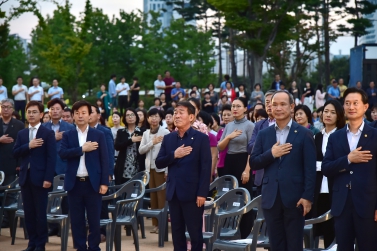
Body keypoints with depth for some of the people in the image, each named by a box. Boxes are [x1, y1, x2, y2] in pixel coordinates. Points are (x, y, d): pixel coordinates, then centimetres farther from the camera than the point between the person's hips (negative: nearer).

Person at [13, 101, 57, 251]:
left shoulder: (48, 134, -2)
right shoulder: (21, 133, 13)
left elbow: (51, 158, -8)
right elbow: (15, 154, 4)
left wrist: (48, 178, -15)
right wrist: (28, 146, -13)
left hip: (40, 178, -5)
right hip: (25, 177, 5)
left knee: (40, 212, -1)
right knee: (28, 212, 7)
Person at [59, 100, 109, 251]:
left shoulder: (99, 135, 3)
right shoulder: (68, 135, 7)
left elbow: (104, 160, 0)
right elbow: (62, 153, -9)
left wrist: (104, 182, -7)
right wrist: (82, 149, -16)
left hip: (93, 182, -2)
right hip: (74, 183, 2)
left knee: (94, 219, 2)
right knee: (76, 219, 6)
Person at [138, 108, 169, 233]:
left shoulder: (165, 133, -6)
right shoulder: (146, 133, 9)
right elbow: (140, 150, 3)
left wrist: (168, 170, -13)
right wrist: (152, 143, -12)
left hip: (161, 167, -5)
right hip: (150, 167, 5)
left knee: (161, 195, -4)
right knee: (153, 195, 9)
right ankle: (155, 223, 14)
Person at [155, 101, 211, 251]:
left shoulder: (201, 138, -4)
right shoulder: (168, 138, 11)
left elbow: (206, 168, -8)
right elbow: (158, 163, 6)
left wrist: (202, 193, -14)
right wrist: (173, 155, -12)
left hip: (192, 193, -5)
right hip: (173, 192, 5)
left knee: (195, 232, 1)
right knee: (177, 232, 9)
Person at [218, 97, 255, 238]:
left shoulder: (249, 125, -6)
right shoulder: (228, 126, 12)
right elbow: (220, 148, 9)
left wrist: (247, 170, -18)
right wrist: (228, 137, -9)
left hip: (242, 162, -6)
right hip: (229, 162, 6)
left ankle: (245, 234, 2)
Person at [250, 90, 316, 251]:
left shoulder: (304, 134, -1)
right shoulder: (263, 134, 10)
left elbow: (310, 169, -5)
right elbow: (253, 163, 6)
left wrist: (307, 197, -12)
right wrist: (271, 154, -11)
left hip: (294, 198, -3)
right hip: (271, 198, 3)